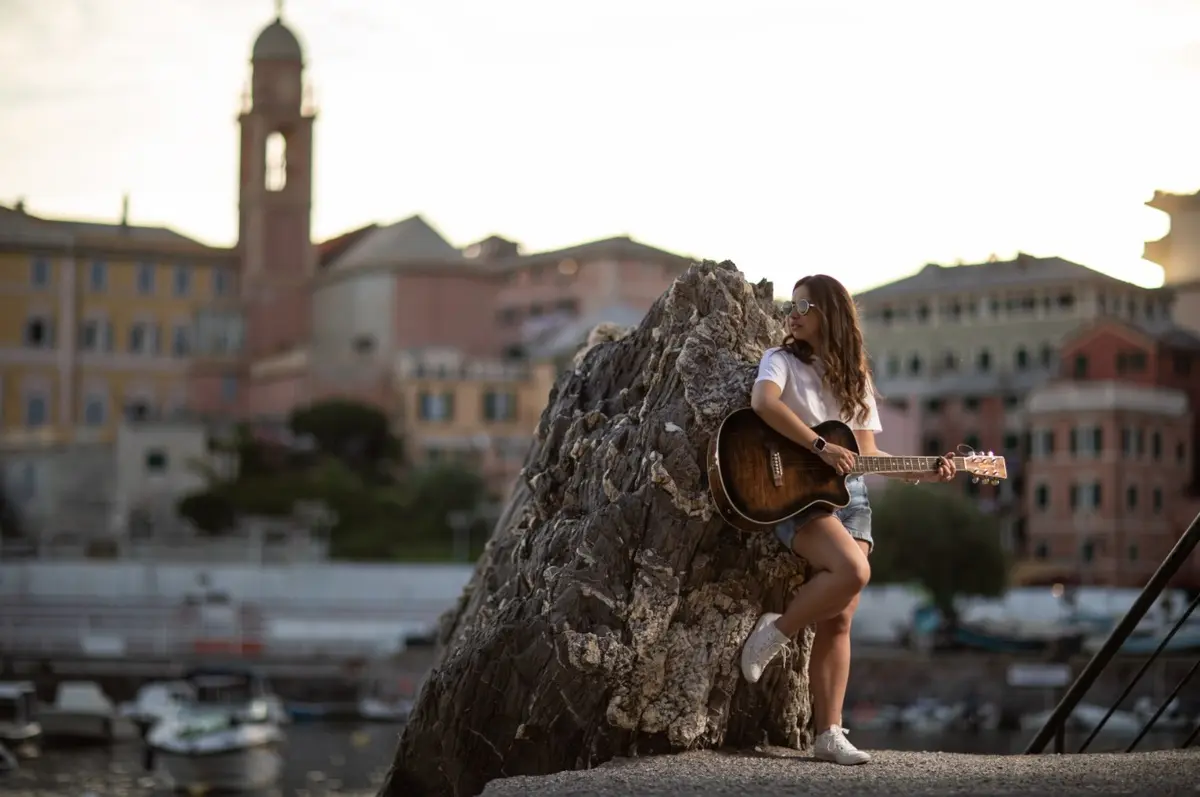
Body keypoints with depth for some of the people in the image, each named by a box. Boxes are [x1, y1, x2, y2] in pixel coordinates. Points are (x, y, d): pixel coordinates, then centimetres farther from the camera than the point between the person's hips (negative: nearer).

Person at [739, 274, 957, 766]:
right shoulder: (782, 360, 3)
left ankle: (828, 734, -3)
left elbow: (867, 452, 17)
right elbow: (763, 402, -19)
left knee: (838, 620, -3)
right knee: (853, 571, -31)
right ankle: (777, 632, -9)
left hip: (850, 494, 5)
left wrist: (923, 473, 4)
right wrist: (820, 448, -25)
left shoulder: (854, 378, 18)